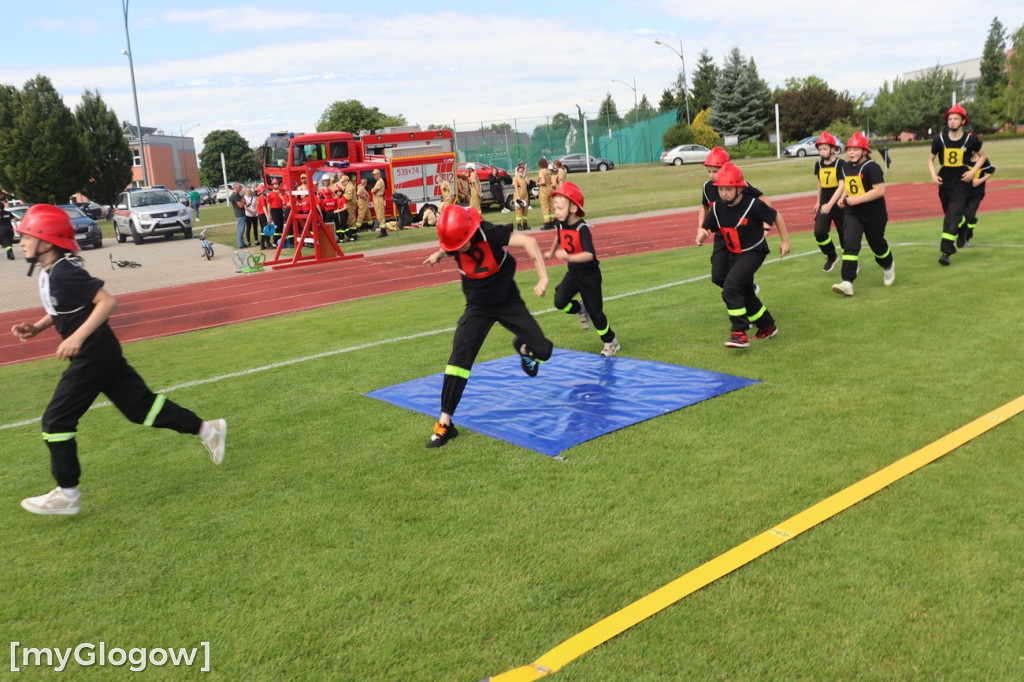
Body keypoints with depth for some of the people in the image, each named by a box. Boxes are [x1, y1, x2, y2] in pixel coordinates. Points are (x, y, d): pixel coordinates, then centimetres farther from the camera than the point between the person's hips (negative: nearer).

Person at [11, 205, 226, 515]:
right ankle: (206, 430, 19)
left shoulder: (64, 272, -21)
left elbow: (107, 301, -27)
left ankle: (67, 495, 10)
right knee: (140, 404, 13)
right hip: (101, 352, 10)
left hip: (94, 355, -10)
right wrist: (36, 327, 9)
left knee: (56, 421, -1)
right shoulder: (49, 272, 9)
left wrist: (78, 337, -31)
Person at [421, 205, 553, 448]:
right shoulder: (454, 242, -14)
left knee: (543, 351, -6)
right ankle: (445, 423, -6)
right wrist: (439, 254, 3)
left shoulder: (490, 234, -27)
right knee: (459, 359, -14)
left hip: (509, 302, -2)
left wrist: (543, 277, -44)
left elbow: (529, 241, -39)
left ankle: (522, 348, 35)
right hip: (478, 307, 2)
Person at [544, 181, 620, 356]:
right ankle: (580, 310, 16)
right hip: (573, 272, 5)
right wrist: (552, 252, 30)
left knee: (595, 312, 2)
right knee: (560, 301, -17)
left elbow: (589, 254, -37)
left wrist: (568, 257, -50)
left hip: (589, 275, -5)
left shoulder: (582, 228, -26)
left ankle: (611, 342, 24)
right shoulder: (560, 224, -7)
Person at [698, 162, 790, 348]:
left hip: (754, 252, -7)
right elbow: (707, 228, 0)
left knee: (731, 286, -24)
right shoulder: (717, 207, -8)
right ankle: (768, 326, 40)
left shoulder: (753, 205, -21)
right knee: (745, 294, 17)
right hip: (734, 254, 7)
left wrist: (785, 241, 0)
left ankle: (739, 333, -18)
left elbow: (776, 216, -6)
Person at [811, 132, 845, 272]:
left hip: (838, 205, -4)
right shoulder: (818, 164, 3)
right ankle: (831, 256, 10)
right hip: (824, 204, 4)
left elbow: (841, 187, -20)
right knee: (819, 232, -13)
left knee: (845, 235, 6)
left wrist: (830, 204, -29)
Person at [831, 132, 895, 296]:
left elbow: (880, 190, -24)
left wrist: (856, 200, -26)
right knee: (849, 244, -13)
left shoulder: (871, 167, -17)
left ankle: (888, 266, 48)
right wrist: (843, 197, 0)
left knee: (877, 244, 14)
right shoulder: (845, 168, 5)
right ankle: (847, 283, -19)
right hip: (852, 214, 5)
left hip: (874, 215, -5)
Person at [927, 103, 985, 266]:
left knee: (953, 216, -15)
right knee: (948, 216, 14)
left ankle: (946, 252, -20)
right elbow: (931, 159, 12)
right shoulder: (939, 139, -2)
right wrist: (933, 175, -4)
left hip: (961, 184, -3)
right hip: (944, 183, 3)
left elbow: (982, 156, 12)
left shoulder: (970, 140, -5)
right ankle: (950, 245, 31)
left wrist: (973, 171, -5)